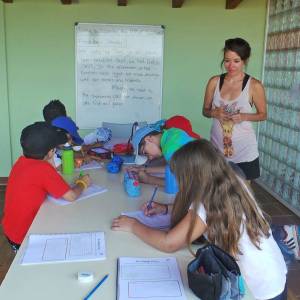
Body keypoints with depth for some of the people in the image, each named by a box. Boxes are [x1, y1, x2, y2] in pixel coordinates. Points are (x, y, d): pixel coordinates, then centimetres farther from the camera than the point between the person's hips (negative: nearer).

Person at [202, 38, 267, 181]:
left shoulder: (254, 85, -9)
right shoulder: (214, 82, -1)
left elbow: (263, 114, 1)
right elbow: (205, 110, 8)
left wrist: (244, 117, -18)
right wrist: (214, 113, -15)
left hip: (244, 150, -2)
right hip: (218, 146, 2)